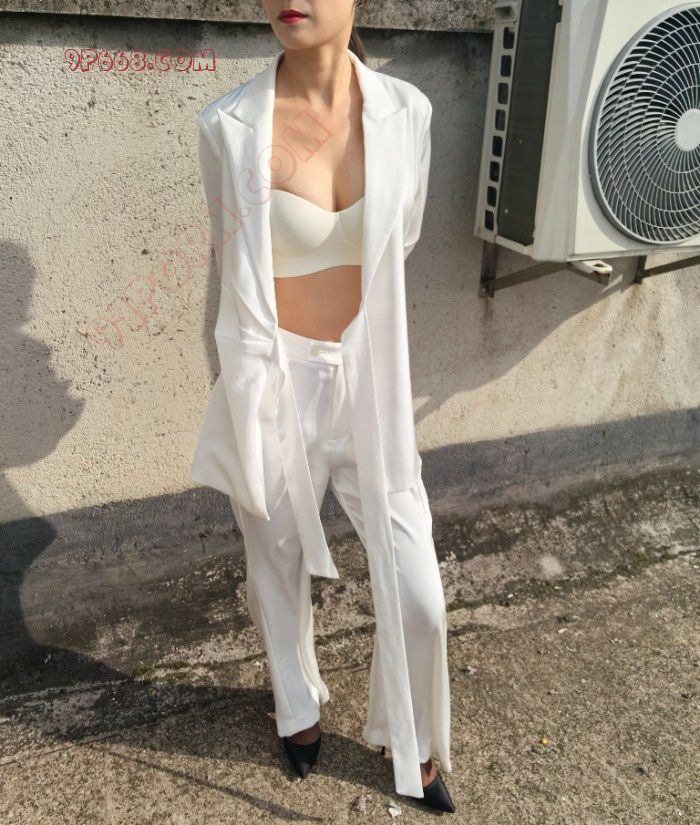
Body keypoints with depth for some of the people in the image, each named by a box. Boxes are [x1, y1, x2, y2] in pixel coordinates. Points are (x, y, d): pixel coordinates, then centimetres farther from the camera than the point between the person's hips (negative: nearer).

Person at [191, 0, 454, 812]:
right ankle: (298, 706, 51)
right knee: (279, 568, 19)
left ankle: (408, 739, 39)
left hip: (371, 384, 2)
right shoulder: (229, 126, -10)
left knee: (417, 596, 6)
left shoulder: (406, 111, -3)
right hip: (275, 387, -1)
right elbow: (236, 267, 4)